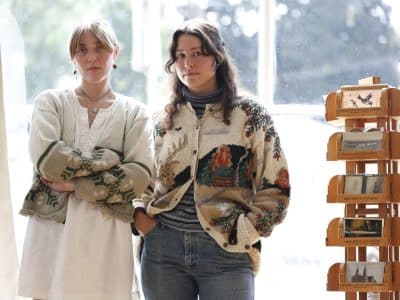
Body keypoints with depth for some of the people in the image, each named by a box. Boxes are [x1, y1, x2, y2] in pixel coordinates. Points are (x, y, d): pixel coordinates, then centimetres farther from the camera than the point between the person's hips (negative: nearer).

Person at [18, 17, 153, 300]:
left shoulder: (135, 113, 11)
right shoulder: (51, 102, 10)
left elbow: (140, 176, -4)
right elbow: (45, 158, -7)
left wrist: (75, 185, -10)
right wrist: (109, 160, -5)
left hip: (107, 234, 0)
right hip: (52, 228, 0)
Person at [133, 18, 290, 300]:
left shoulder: (250, 115, 2)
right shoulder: (163, 119, 12)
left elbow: (275, 190, 0)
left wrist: (240, 233, -8)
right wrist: (140, 216, 4)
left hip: (226, 253, -3)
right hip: (163, 249, 3)